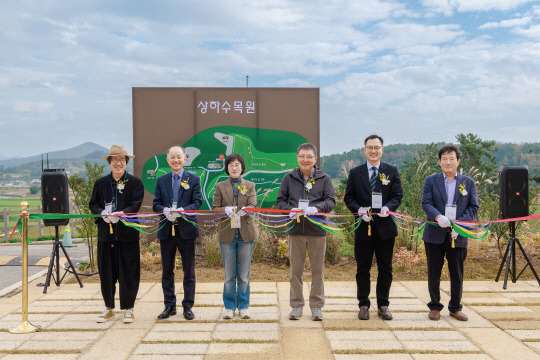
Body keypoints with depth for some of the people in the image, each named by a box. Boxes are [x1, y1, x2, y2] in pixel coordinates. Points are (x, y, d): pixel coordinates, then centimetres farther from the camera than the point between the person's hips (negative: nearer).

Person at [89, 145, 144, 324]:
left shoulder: (135, 182, 2)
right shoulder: (100, 183, 12)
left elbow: (135, 205, -7)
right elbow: (93, 204, 10)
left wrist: (120, 214, -22)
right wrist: (103, 213, -11)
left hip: (127, 233, -3)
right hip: (105, 233, 3)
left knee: (128, 272, 2)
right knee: (106, 272, 8)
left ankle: (128, 309, 15)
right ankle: (109, 308, 23)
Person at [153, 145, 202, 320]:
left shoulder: (193, 179, 3)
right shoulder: (161, 180, 11)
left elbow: (197, 202, -5)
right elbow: (156, 204, 6)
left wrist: (182, 210, -22)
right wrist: (165, 211, -16)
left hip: (186, 229, -2)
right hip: (166, 231, 3)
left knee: (189, 271, 5)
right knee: (167, 270, 10)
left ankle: (188, 306, 16)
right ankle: (169, 306, 22)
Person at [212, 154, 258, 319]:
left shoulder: (250, 185, 9)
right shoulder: (220, 186, 8)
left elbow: (253, 205, -5)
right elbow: (215, 208, 1)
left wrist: (244, 210, -27)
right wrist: (226, 210, -21)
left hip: (245, 233, 0)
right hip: (227, 233, 0)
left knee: (244, 273, 5)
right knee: (229, 274, 5)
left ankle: (243, 306, 17)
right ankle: (229, 306, 16)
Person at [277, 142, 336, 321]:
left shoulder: (324, 178, 4)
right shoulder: (289, 178, 8)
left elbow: (331, 200, -2)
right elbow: (280, 200, 9)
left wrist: (317, 208, -21)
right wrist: (290, 210, -11)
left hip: (317, 229, -1)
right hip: (296, 229, 1)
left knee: (318, 270, 6)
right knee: (296, 270, 7)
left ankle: (316, 306, 19)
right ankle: (296, 305, 19)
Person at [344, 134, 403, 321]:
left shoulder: (392, 171, 7)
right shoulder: (355, 172, 6)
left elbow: (397, 196, 2)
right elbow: (349, 197, 5)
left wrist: (388, 207, -18)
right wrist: (359, 210, -14)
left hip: (385, 227, 1)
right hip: (363, 227, 0)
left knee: (385, 268, 8)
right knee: (362, 269, 7)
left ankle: (383, 305, 21)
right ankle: (364, 305, 19)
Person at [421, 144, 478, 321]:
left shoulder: (468, 182, 8)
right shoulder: (431, 181, 5)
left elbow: (473, 207, 4)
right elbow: (426, 202, -5)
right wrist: (438, 216, -25)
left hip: (458, 235, 1)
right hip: (435, 235, 0)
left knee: (457, 275, 8)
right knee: (434, 274, 7)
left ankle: (455, 308, 24)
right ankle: (435, 307, 22)